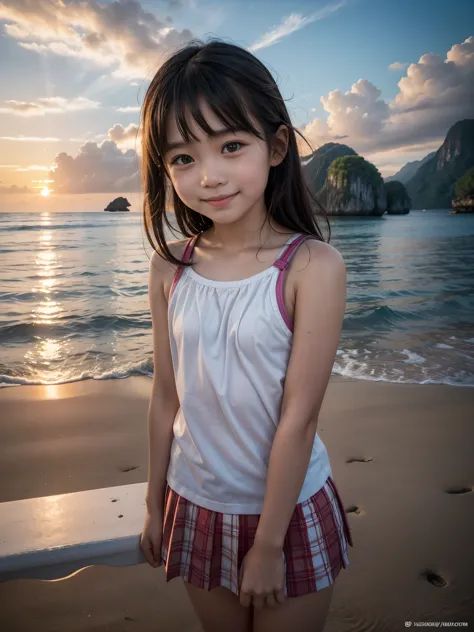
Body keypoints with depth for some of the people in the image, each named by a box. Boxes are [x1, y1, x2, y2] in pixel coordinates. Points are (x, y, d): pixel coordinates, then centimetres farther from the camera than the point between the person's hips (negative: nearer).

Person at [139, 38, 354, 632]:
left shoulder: (312, 266, -21)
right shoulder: (169, 266, -8)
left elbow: (298, 419, -19)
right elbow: (166, 397, -1)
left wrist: (268, 545, -12)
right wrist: (154, 505, 8)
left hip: (290, 513, -3)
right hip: (196, 509, 4)